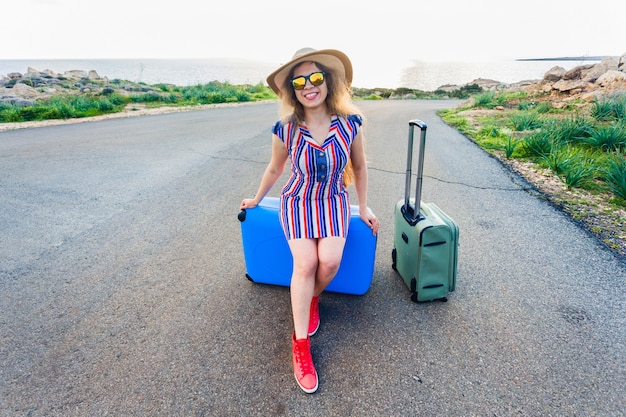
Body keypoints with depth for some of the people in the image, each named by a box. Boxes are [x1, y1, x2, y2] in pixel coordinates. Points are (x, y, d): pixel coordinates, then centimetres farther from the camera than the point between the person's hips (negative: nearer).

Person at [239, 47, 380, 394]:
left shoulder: (349, 124, -11)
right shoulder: (286, 130, -12)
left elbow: (359, 167, 5)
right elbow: (275, 169, 8)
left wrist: (364, 208, 10)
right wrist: (257, 199, 20)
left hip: (334, 202, 1)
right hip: (297, 201, -1)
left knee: (330, 260, -23)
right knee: (305, 262, -22)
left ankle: (311, 299, 14)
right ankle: (300, 344, -5)